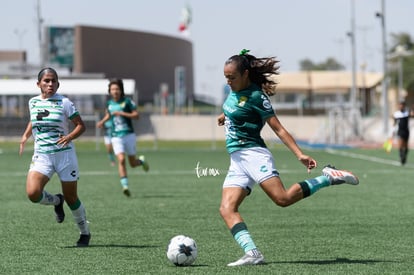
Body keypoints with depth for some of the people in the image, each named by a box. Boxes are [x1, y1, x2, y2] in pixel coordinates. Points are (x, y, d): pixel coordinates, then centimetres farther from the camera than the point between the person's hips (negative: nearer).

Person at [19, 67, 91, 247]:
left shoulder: (64, 103, -6)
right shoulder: (33, 102, 7)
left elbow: (80, 125, -4)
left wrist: (69, 137, -23)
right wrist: (25, 136, 11)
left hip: (64, 154, -3)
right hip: (41, 156, 3)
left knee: (71, 198, 5)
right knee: (33, 193, -20)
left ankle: (85, 233, 27)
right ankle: (56, 201, 14)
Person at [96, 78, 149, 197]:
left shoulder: (127, 101, -5)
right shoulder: (109, 103, 7)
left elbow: (136, 115, -9)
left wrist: (122, 113, -19)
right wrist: (102, 122, 8)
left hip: (129, 135, -2)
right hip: (116, 137, 2)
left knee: (132, 163, 6)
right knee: (121, 160, -19)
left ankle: (141, 160, 43)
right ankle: (125, 186, -20)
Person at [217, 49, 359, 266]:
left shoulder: (256, 95, -11)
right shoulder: (235, 90, 12)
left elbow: (278, 128, -12)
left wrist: (299, 154, -19)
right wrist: (227, 114, 48)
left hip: (252, 153, -8)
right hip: (236, 161, 8)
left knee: (282, 198, -25)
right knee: (226, 209, -12)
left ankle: (329, 177, -5)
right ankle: (252, 253, -26)